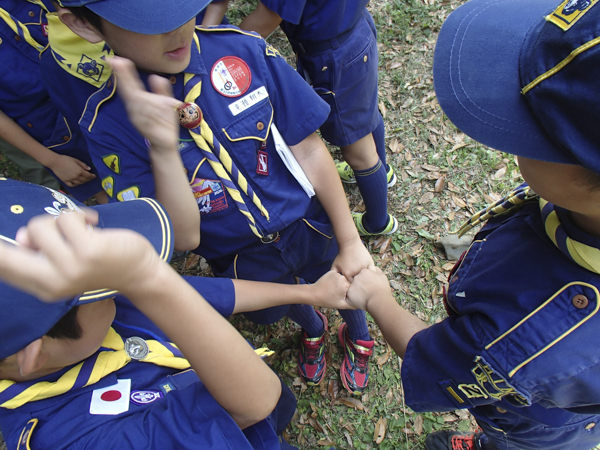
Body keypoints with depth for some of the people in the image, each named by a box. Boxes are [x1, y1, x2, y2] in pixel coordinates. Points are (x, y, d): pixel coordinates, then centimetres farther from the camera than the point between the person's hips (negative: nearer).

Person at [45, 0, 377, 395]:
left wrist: (351, 242, -10)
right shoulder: (107, 124, -21)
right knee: (283, 308, 30)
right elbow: (184, 237, -23)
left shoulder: (244, 50, -22)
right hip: (244, 259, 1)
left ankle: (359, 339, 66)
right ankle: (313, 330, 71)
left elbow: (309, 152, -15)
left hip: (312, 227, 0)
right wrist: (162, 148, -40)